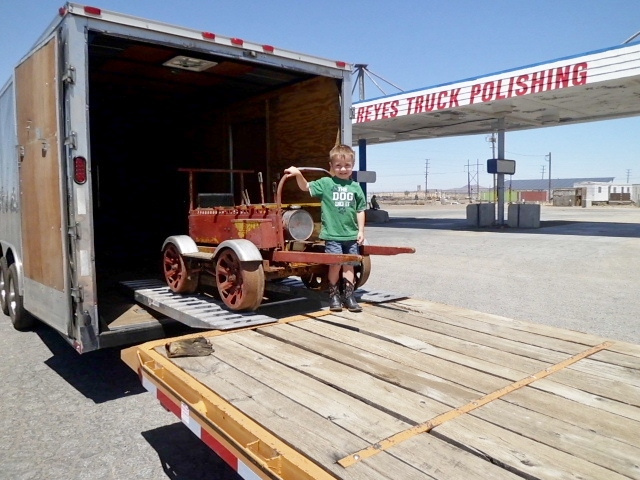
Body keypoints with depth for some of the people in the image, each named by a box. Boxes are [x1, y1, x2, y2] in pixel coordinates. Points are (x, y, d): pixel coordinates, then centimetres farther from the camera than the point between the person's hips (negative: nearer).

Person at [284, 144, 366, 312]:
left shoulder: (355, 187, 6)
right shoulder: (325, 183, 1)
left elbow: (360, 211, 10)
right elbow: (306, 187, -2)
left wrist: (361, 231, 7)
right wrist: (298, 174, -20)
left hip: (351, 234, 3)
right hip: (332, 234, -3)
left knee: (349, 264, 9)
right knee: (335, 263, -8)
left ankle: (348, 295, 21)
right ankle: (333, 295, 12)